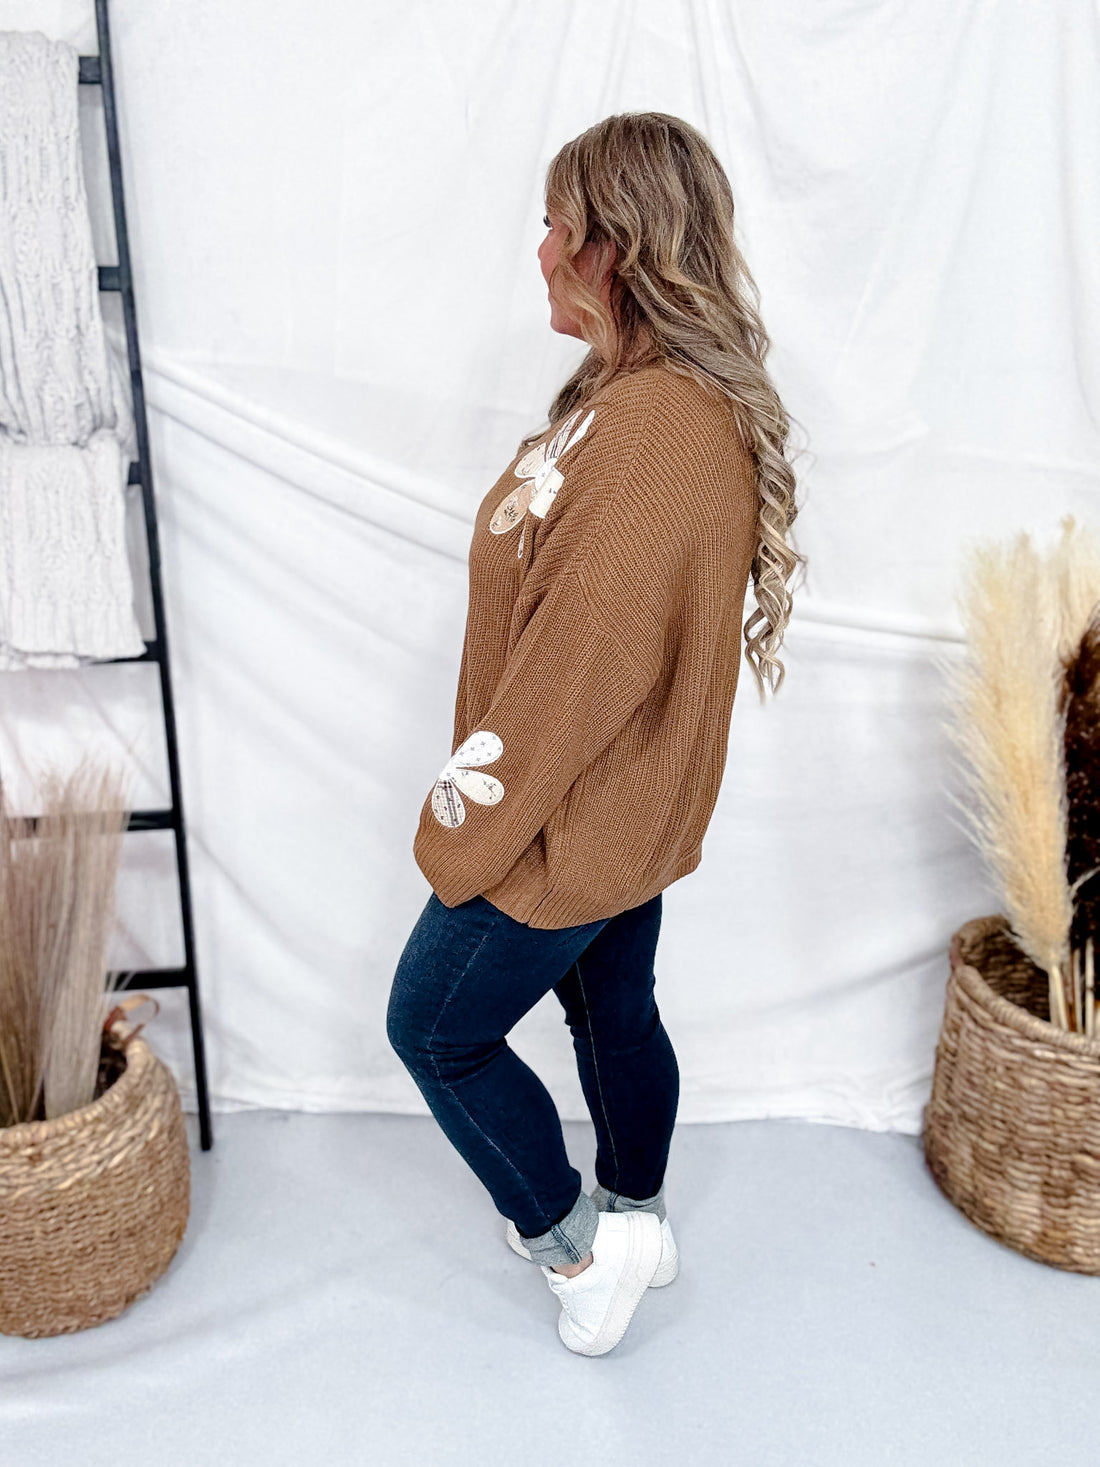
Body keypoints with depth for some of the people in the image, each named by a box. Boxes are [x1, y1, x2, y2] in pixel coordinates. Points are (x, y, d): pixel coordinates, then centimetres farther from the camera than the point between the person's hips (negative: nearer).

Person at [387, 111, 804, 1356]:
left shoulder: (648, 434, -30)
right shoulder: (709, 403, 2)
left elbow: (578, 670, -28)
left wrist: (466, 832, -16)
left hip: (568, 829, -9)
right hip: (636, 808, 9)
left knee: (434, 1027, 10)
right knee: (614, 1009, 25)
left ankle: (578, 1247, 26)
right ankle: (637, 1217, 47)